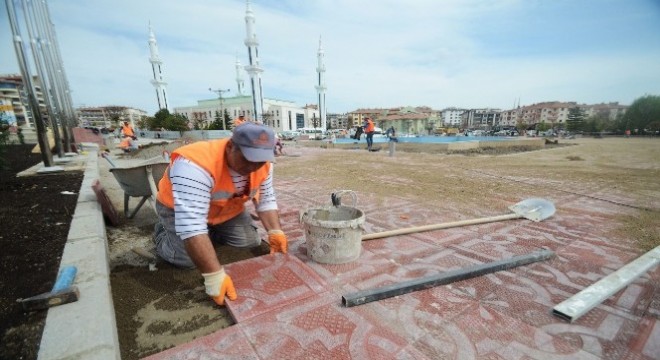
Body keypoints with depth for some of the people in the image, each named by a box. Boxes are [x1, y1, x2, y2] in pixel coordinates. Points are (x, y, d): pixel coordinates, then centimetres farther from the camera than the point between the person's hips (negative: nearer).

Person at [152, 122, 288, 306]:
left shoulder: (262, 164, -20)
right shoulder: (196, 164, -41)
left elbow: (266, 200, -7)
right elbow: (191, 225, -44)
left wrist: (275, 232, -21)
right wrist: (214, 275, -44)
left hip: (227, 209, 5)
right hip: (179, 209, -5)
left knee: (251, 242, -3)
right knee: (188, 259, -17)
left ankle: (211, 232, 23)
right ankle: (162, 232, 14)